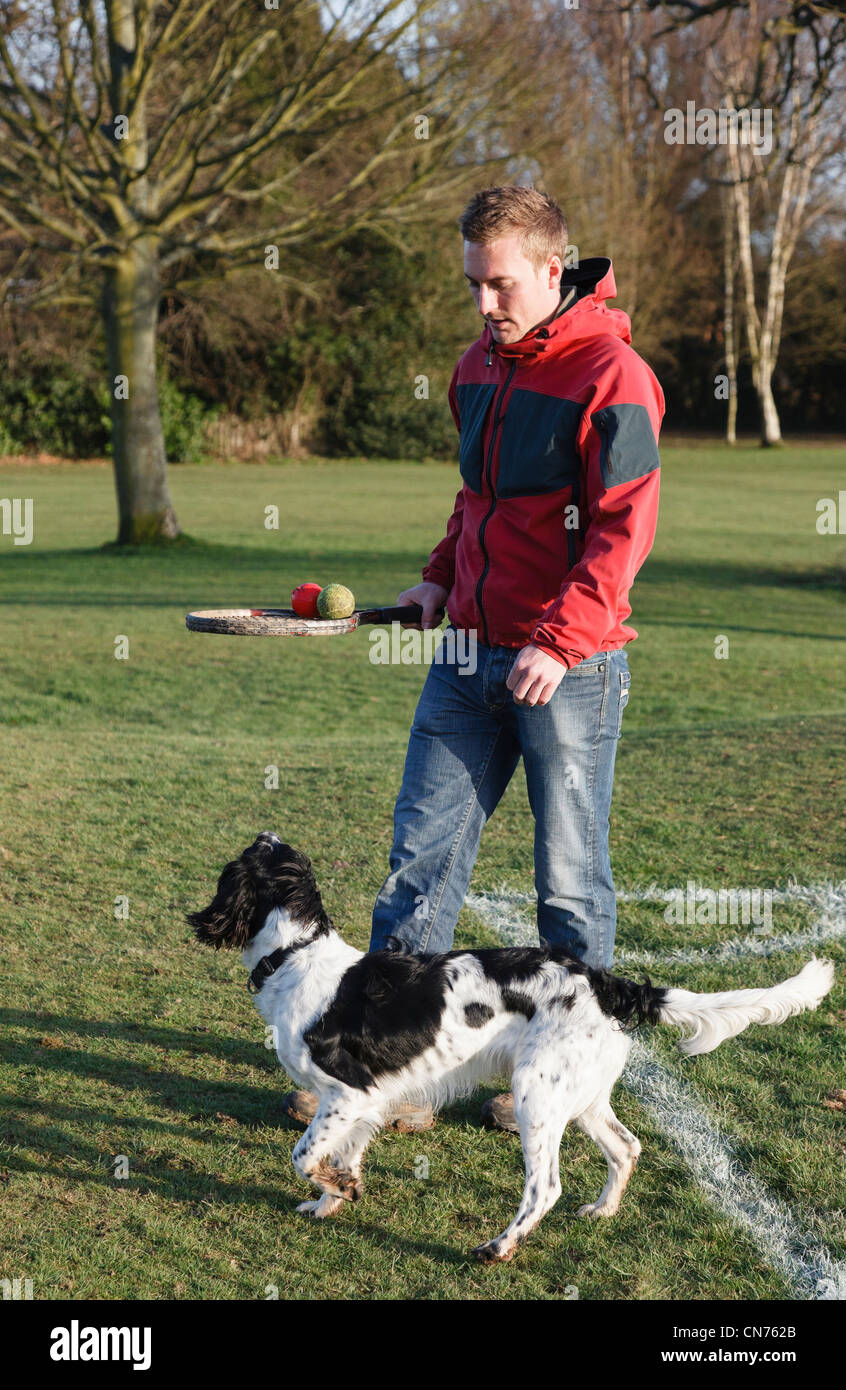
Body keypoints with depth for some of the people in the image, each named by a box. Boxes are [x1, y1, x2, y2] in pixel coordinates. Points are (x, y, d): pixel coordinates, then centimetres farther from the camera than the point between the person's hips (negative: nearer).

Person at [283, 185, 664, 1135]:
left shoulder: (611, 373, -12)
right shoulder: (478, 368, 12)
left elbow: (623, 527, -17)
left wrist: (559, 643, -24)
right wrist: (440, 577, 11)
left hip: (569, 667, -7)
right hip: (469, 653, 7)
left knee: (569, 879, 5)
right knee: (422, 853, 5)